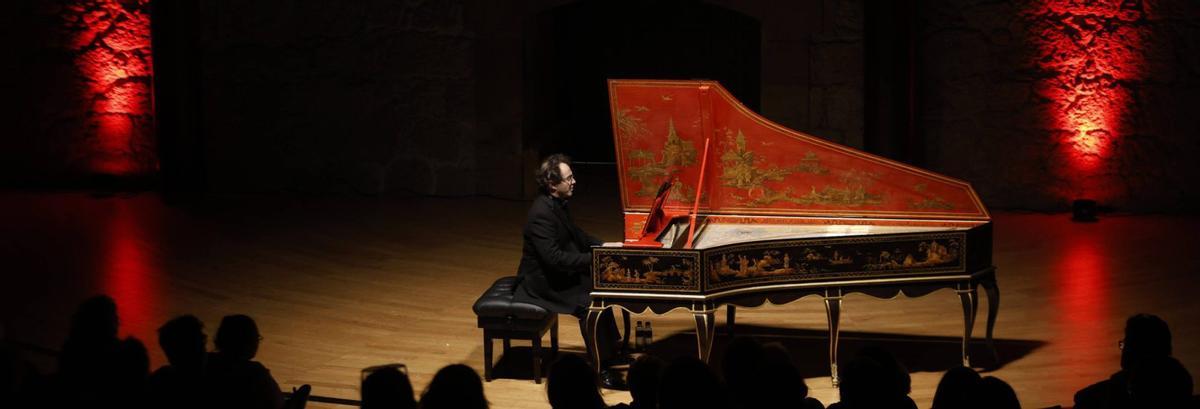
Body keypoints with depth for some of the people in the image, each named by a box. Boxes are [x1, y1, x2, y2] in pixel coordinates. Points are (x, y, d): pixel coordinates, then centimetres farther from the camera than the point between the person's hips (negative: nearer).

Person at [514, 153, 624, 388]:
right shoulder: (541, 213, -27)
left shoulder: (558, 204, 4)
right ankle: (602, 369, -17)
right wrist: (594, 259, -29)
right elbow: (554, 257, -31)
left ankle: (612, 349, 19)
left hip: (559, 272, 11)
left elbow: (575, 235, 20)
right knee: (590, 304, -24)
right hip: (543, 281, -10)